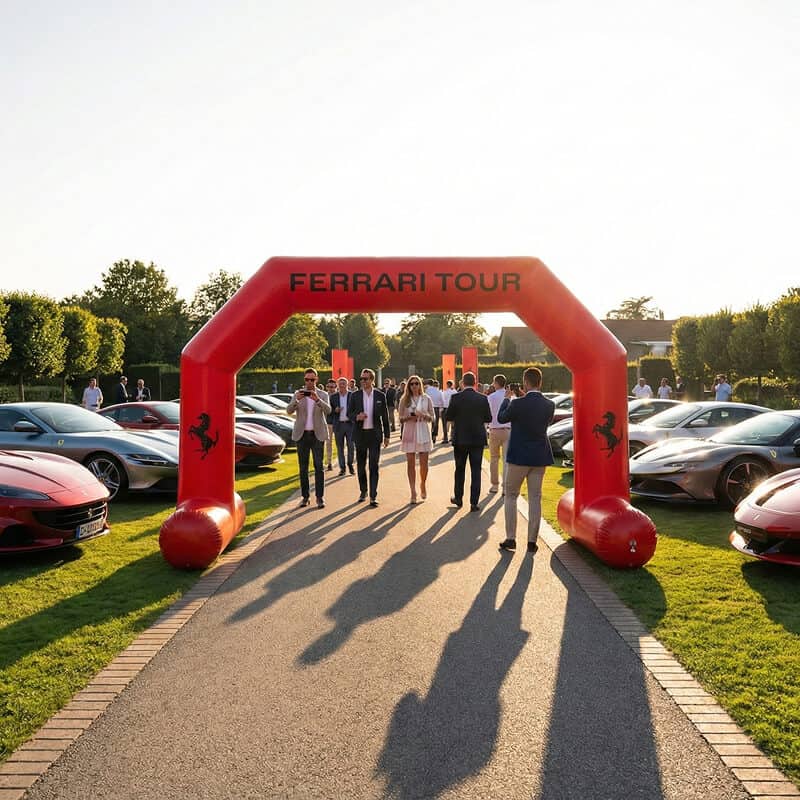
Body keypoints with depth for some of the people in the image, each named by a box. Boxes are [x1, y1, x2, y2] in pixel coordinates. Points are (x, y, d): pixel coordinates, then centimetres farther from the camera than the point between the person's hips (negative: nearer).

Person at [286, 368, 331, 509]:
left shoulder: (322, 395, 3)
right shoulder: (298, 394, 6)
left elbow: (328, 410, -14)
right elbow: (289, 410, -7)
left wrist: (317, 399, -32)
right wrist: (296, 400, -27)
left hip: (317, 434, -1)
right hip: (302, 434, 1)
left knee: (319, 466, -4)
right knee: (303, 467, 5)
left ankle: (320, 497, -1)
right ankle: (305, 497, 11)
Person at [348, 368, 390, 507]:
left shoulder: (380, 395, 0)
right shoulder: (355, 395, 2)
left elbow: (385, 416, 4)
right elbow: (349, 413, 5)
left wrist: (386, 435, 4)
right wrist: (356, 416, -17)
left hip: (375, 434, -2)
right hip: (360, 433, 2)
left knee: (374, 465, -6)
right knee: (360, 465, 11)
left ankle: (373, 496, -3)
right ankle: (363, 491, 27)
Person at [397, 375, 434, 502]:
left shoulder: (426, 399, 4)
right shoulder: (404, 400, 4)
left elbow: (432, 417, 6)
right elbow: (400, 418, 6)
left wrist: (423, 415, -14)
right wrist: (409, 417, -13)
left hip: (423, 433, 0)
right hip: (409, 433, 0)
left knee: (424, 463, 3)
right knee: (410, 463, -1)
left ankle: (422, 485, 28)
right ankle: (413, 491, 5)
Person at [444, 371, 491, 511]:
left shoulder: (456, 397, -9)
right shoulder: (482, 398, -5)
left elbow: (449, 417, -6)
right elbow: (488, 418, 0)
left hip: (460, 438, 0)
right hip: (478, 438, 1)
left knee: (460, 469, 15)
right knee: (476, 470, 5)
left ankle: (458, 498, 26)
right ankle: (474, 503, 3)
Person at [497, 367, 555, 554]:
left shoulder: (518, 404, -18)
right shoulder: (549, 405, -4)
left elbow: (501, 418, -1)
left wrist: (507, 399, 14)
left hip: (518, 456, -4)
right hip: (540, 457, 4)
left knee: (511, 495, 11)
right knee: (535, 498, 10)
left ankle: (510, 538, 9)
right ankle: (532, 541, 13)